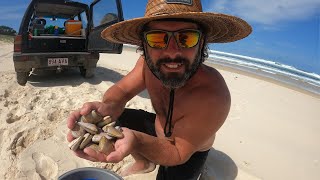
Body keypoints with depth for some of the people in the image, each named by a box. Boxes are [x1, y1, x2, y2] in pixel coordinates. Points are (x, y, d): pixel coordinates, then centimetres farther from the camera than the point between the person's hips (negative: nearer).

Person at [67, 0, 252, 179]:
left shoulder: (211, 97, -41)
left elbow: (179, 153, -31)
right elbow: (121, 90, -14)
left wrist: (136, 141, -50)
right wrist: (107, 108, -39)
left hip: (189, 153, -4)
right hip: (157, 126, 5)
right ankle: (144, 163, 26)